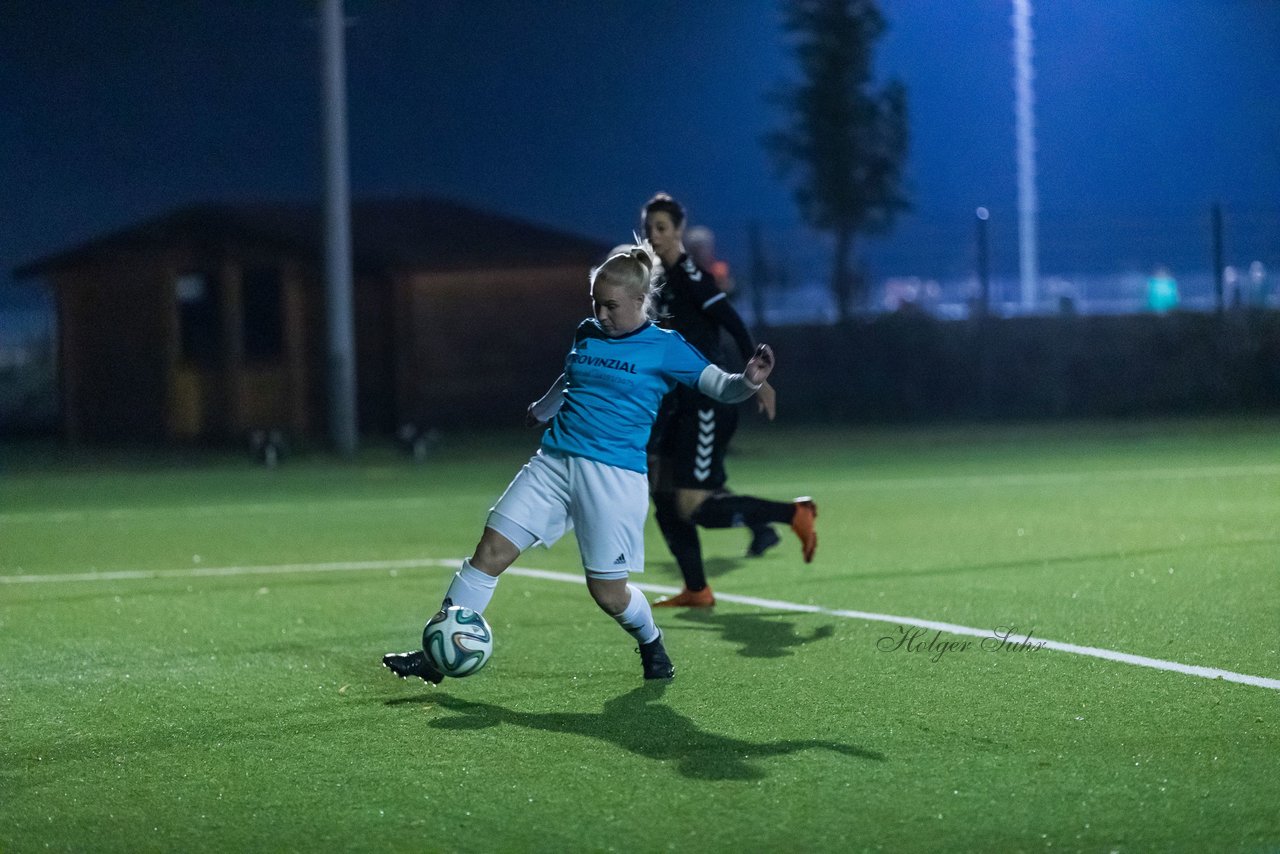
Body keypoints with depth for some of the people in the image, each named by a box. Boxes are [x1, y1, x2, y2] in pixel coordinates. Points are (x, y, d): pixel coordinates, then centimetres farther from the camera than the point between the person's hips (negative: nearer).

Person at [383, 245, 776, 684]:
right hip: (553, 462, 5)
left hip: (615, 475, -5)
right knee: (491, 551, -7)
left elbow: (719, 385, -9)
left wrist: (748, 381, -29)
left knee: (608, 591, -3)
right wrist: (543, 408, 46)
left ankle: (651, 643, 30)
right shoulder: (586, 333, 13)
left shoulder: (665, 348, -3)